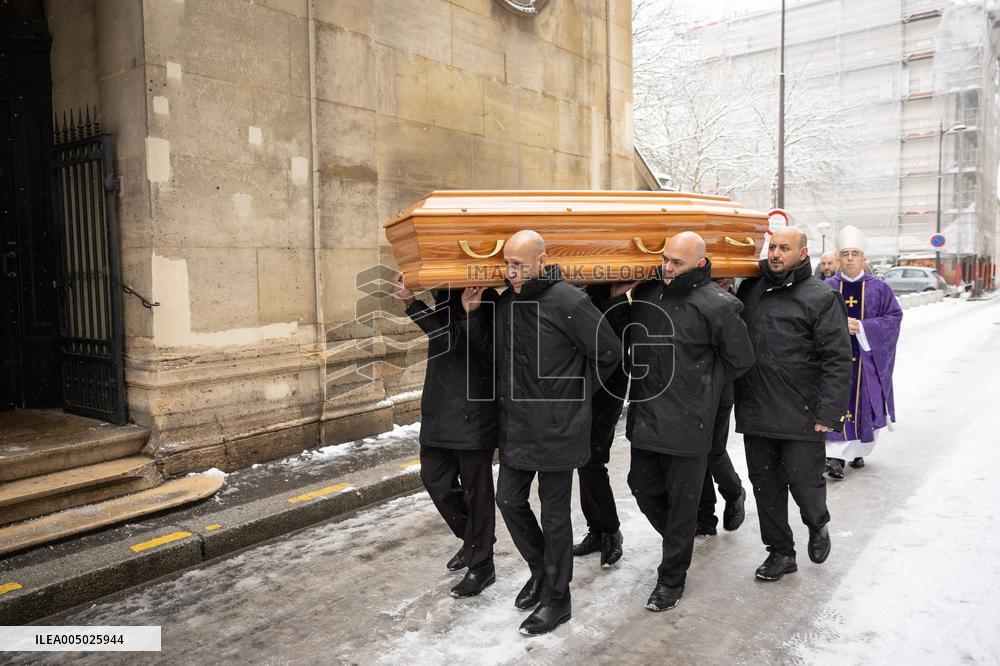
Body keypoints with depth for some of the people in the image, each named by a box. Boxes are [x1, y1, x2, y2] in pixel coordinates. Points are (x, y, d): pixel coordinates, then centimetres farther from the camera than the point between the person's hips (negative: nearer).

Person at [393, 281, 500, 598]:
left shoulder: (481, 298, -13)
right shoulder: (446, 295, 9)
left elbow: (451, 337, -22)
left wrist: (413, 303, -30)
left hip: (473, 414, -8)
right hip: (440, 410, 8)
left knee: (476, 489, 5)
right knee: (434, 478, 16)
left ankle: (481, 566, 24)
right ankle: (472, 539, 39)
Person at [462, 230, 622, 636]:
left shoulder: (568, 301, -17)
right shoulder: (506, 302, 4)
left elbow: (608, 353, -10)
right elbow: (490, 351, 13)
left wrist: (576, 393, -3)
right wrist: (473, 314, -1)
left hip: (558, 428, -7)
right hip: (516, 425, 7)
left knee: (554, 514, 6)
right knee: (509, 500, 15)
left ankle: (556, 599, 25)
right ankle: (541, 569, 39)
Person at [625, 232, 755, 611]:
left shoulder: (716, 305, -13)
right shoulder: (647, 293, 3)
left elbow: (740, 360, -2)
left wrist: (702, 386, 1)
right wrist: (644, 381, 10)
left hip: (686, 423, -6)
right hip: (644, 417, 6)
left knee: (681, 502, 8)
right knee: (643, 488, 18)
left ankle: (672, 579, 26)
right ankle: (678, 542, 46)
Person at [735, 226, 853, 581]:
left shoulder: (821, 297, -5)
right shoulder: (750, 290, 9)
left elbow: (838, 360, -9)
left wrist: (828, 414, -13)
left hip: (801, 416, -4)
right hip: (755, 415, 5)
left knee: (803, 480, 4)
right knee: (765, 483, 11)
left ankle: (818, 525, 38)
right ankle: (780, 552, 28)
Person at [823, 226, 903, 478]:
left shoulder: (879, 288, 3)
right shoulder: (827, 287, 3)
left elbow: (894, 316, -2)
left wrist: (863, 327, -14)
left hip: (868, 358, 1)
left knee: (865, 404, 6)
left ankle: (859, 451, 23)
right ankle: (836, 455, -4)